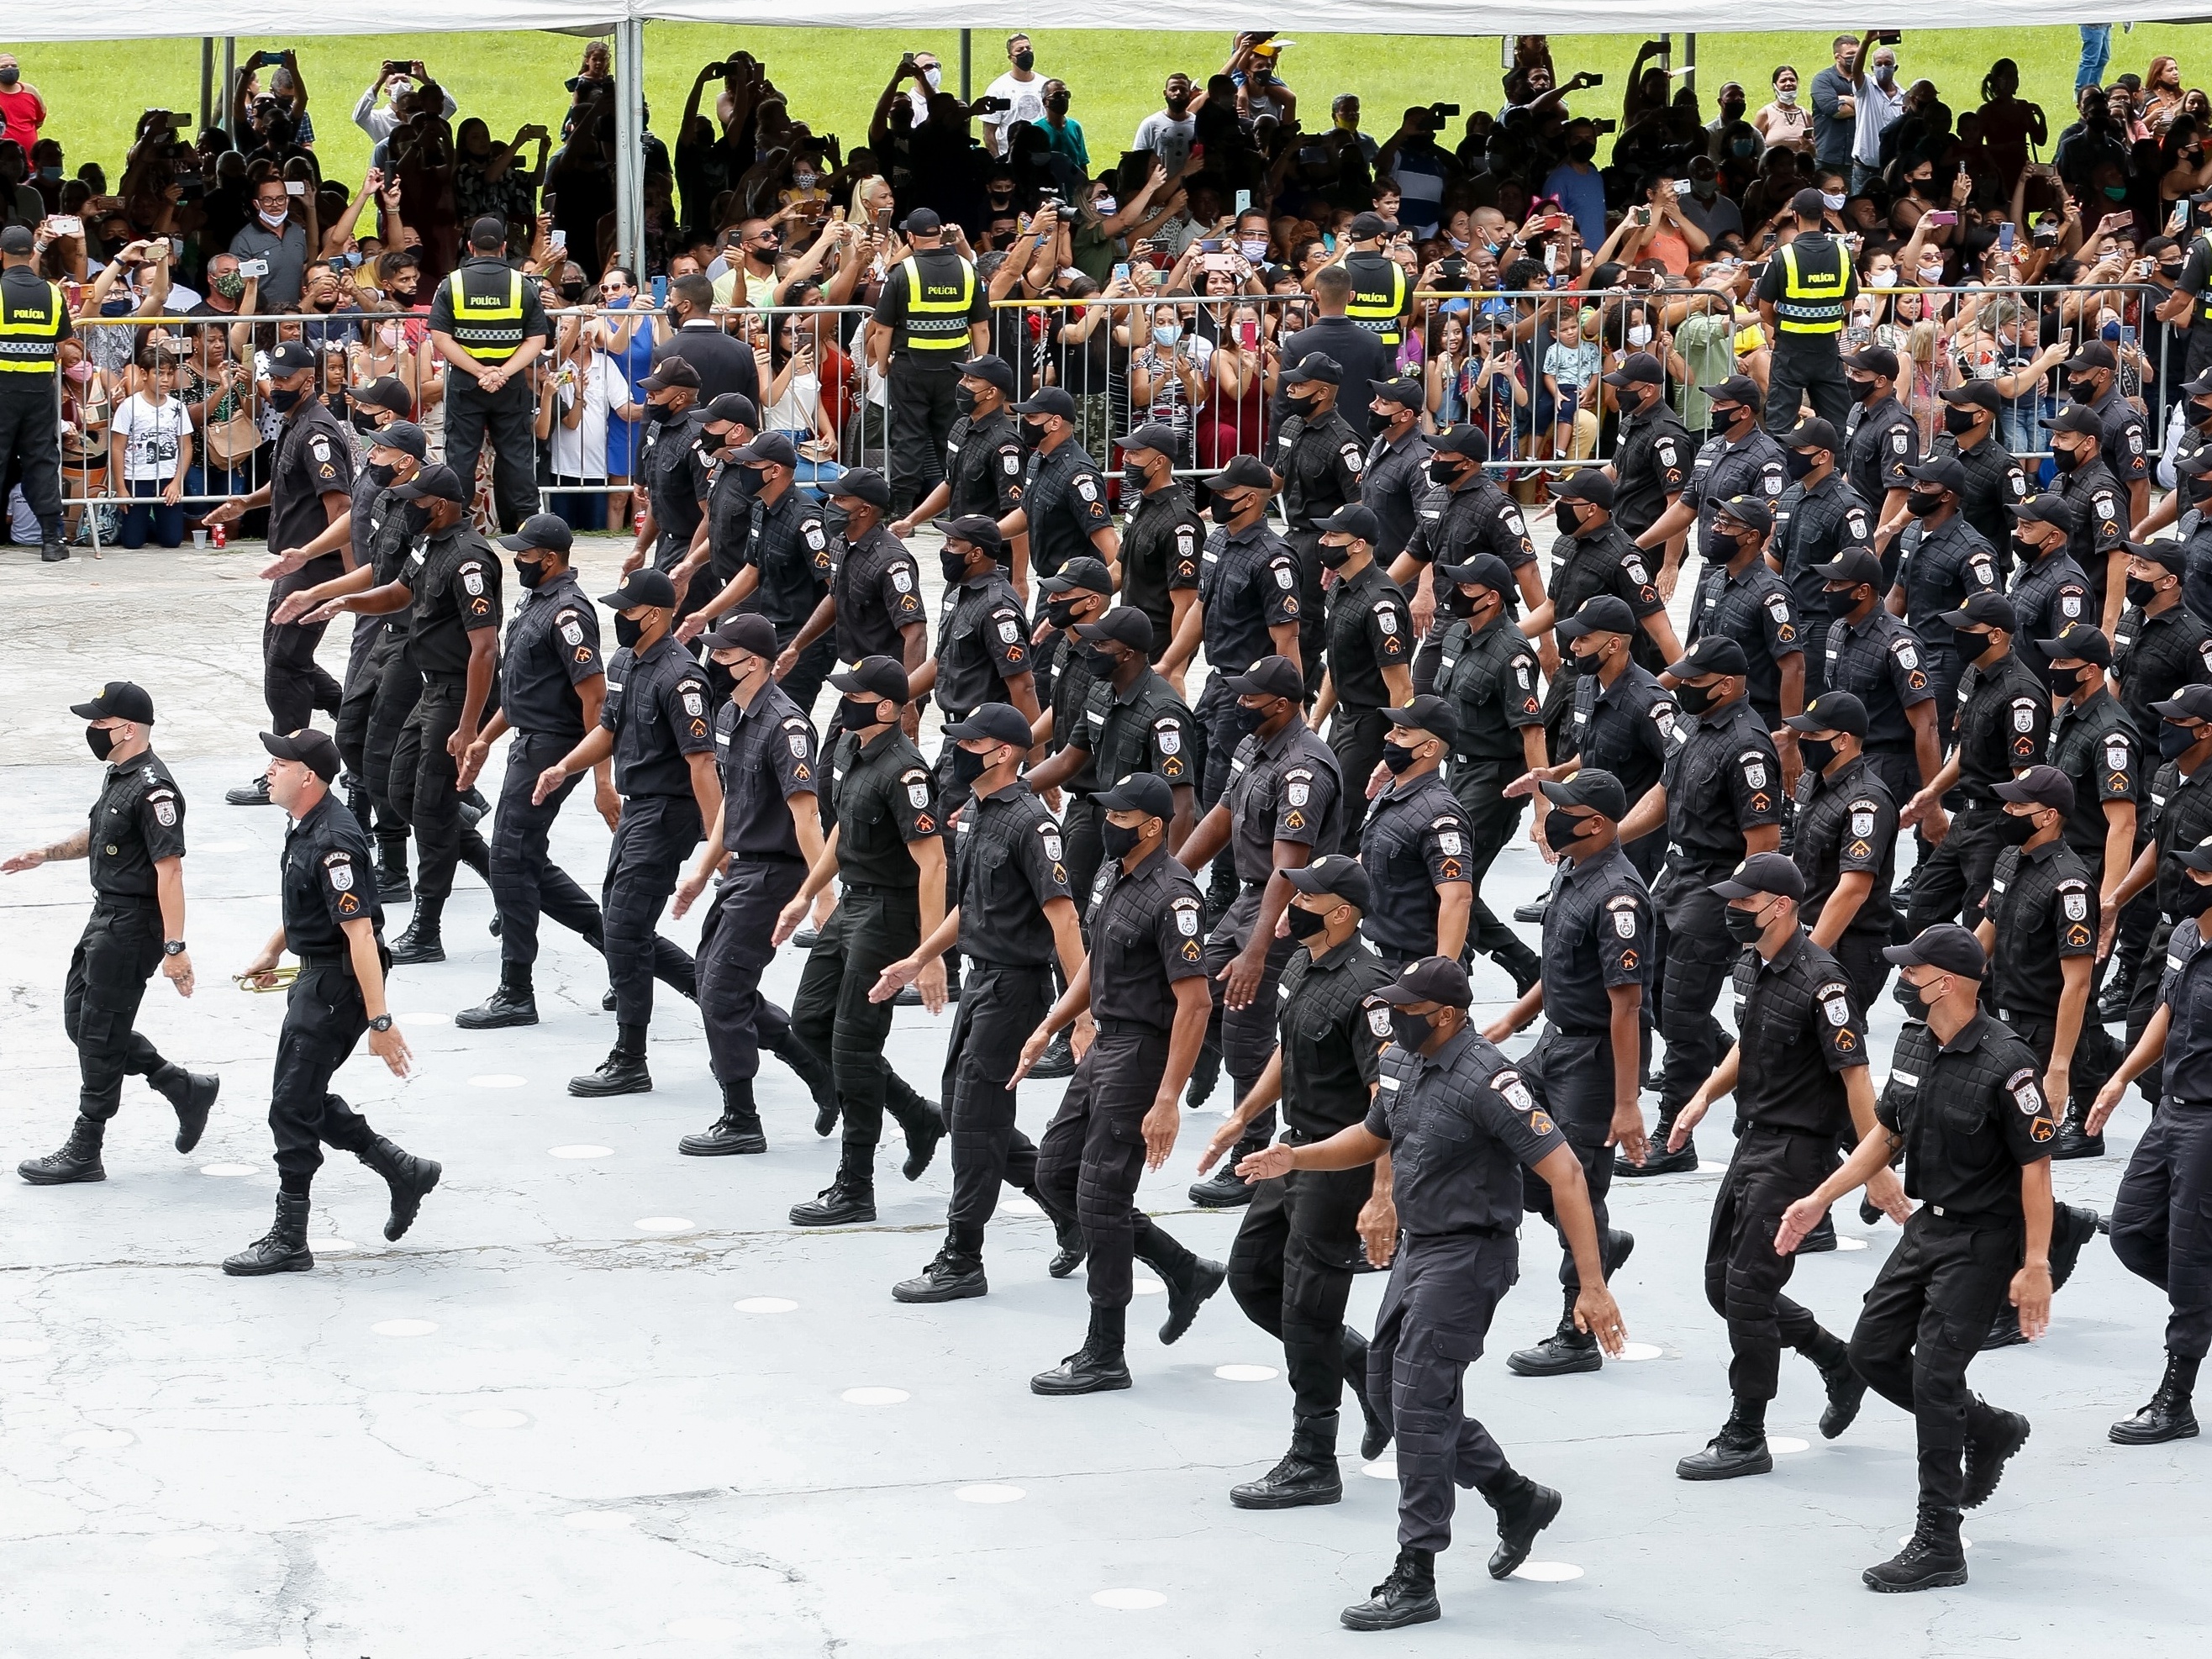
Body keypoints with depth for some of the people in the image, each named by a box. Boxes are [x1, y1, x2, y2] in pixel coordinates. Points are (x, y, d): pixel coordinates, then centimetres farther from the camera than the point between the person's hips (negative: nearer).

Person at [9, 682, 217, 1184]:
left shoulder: (153, 789, -23)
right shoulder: (119, 774, 9)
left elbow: (169, 870, -25)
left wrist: (174, 948, -27)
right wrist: (47, 854, 12)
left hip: (134, 925, -11)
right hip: (106, 916, 11)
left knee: (100, 1035, -2)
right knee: (80, 1020, 15)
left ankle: (83, 1153, 8)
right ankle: (186, 1089, 23)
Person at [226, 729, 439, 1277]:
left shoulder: (332, 843, -26)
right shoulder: (305, 827, 7)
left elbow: (360, 934, -28)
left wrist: (379, 1022, -30)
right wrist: (271, 952, 34)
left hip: (337, 984, -10)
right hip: (316, 976, 10)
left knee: (293, 1106, -3)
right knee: (306, 1100, 16)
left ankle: (289, 1241, 5)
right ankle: (405, 1173, 25)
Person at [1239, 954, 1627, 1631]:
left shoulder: (1485, 1080, -23)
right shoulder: (1400, 1063, 3)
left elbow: (1563, 1174, -26)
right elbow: (1373, 1137, 24)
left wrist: (1593, 1286, -30)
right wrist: (1295, 1159, 7)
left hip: (1466, 1257, -9)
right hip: (1417, 1249, 9)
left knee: (1420, 1403, -10)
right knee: (1390, 1391, 15)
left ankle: (1415, 1581, -6)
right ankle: (1518, 1500, 31)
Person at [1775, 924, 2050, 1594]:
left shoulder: (2005, 1064, -22)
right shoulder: (1914, 1043, 2)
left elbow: (2035, 1167, -19)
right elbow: (1886, 1134, 16)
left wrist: (2036, 1267, -21)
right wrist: (1819, 1200, 12)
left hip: (1983, 1240, -8)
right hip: (1928, 1226, 8)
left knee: (1933, 1375, -10)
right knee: (1873, 1351, 8)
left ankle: (1938, 1545, -3)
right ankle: (1989, 1431, 30)